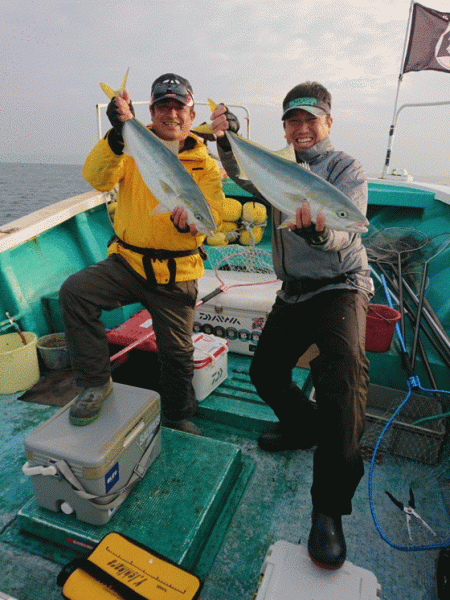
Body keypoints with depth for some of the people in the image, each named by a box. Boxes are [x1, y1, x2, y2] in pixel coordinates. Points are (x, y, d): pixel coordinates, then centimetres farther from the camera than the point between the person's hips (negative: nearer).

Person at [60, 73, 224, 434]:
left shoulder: (205, 164, 2)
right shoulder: (133, 147, 3)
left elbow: (212, 213, -15)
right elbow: (97, 178, -15)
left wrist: (191, 216, -38)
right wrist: (119, 133, -30)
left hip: (177, 274, 0)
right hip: (127, 262, 1)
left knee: (177, 352, 8)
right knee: (74, 291, -25)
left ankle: (178, 417, 37)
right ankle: (96, 382, -4)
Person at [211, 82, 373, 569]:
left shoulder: (345, 168, -3)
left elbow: (344, 233, -21)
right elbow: (245, 177, -8)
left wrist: (318, 231, -44)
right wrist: (226, 141, -28)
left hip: (340, 287, -6)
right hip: (293, 292, 6)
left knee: (343, 370, -31)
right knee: (264, 371, 7)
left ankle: (329, 506, -20)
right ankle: (305, 426, 35)